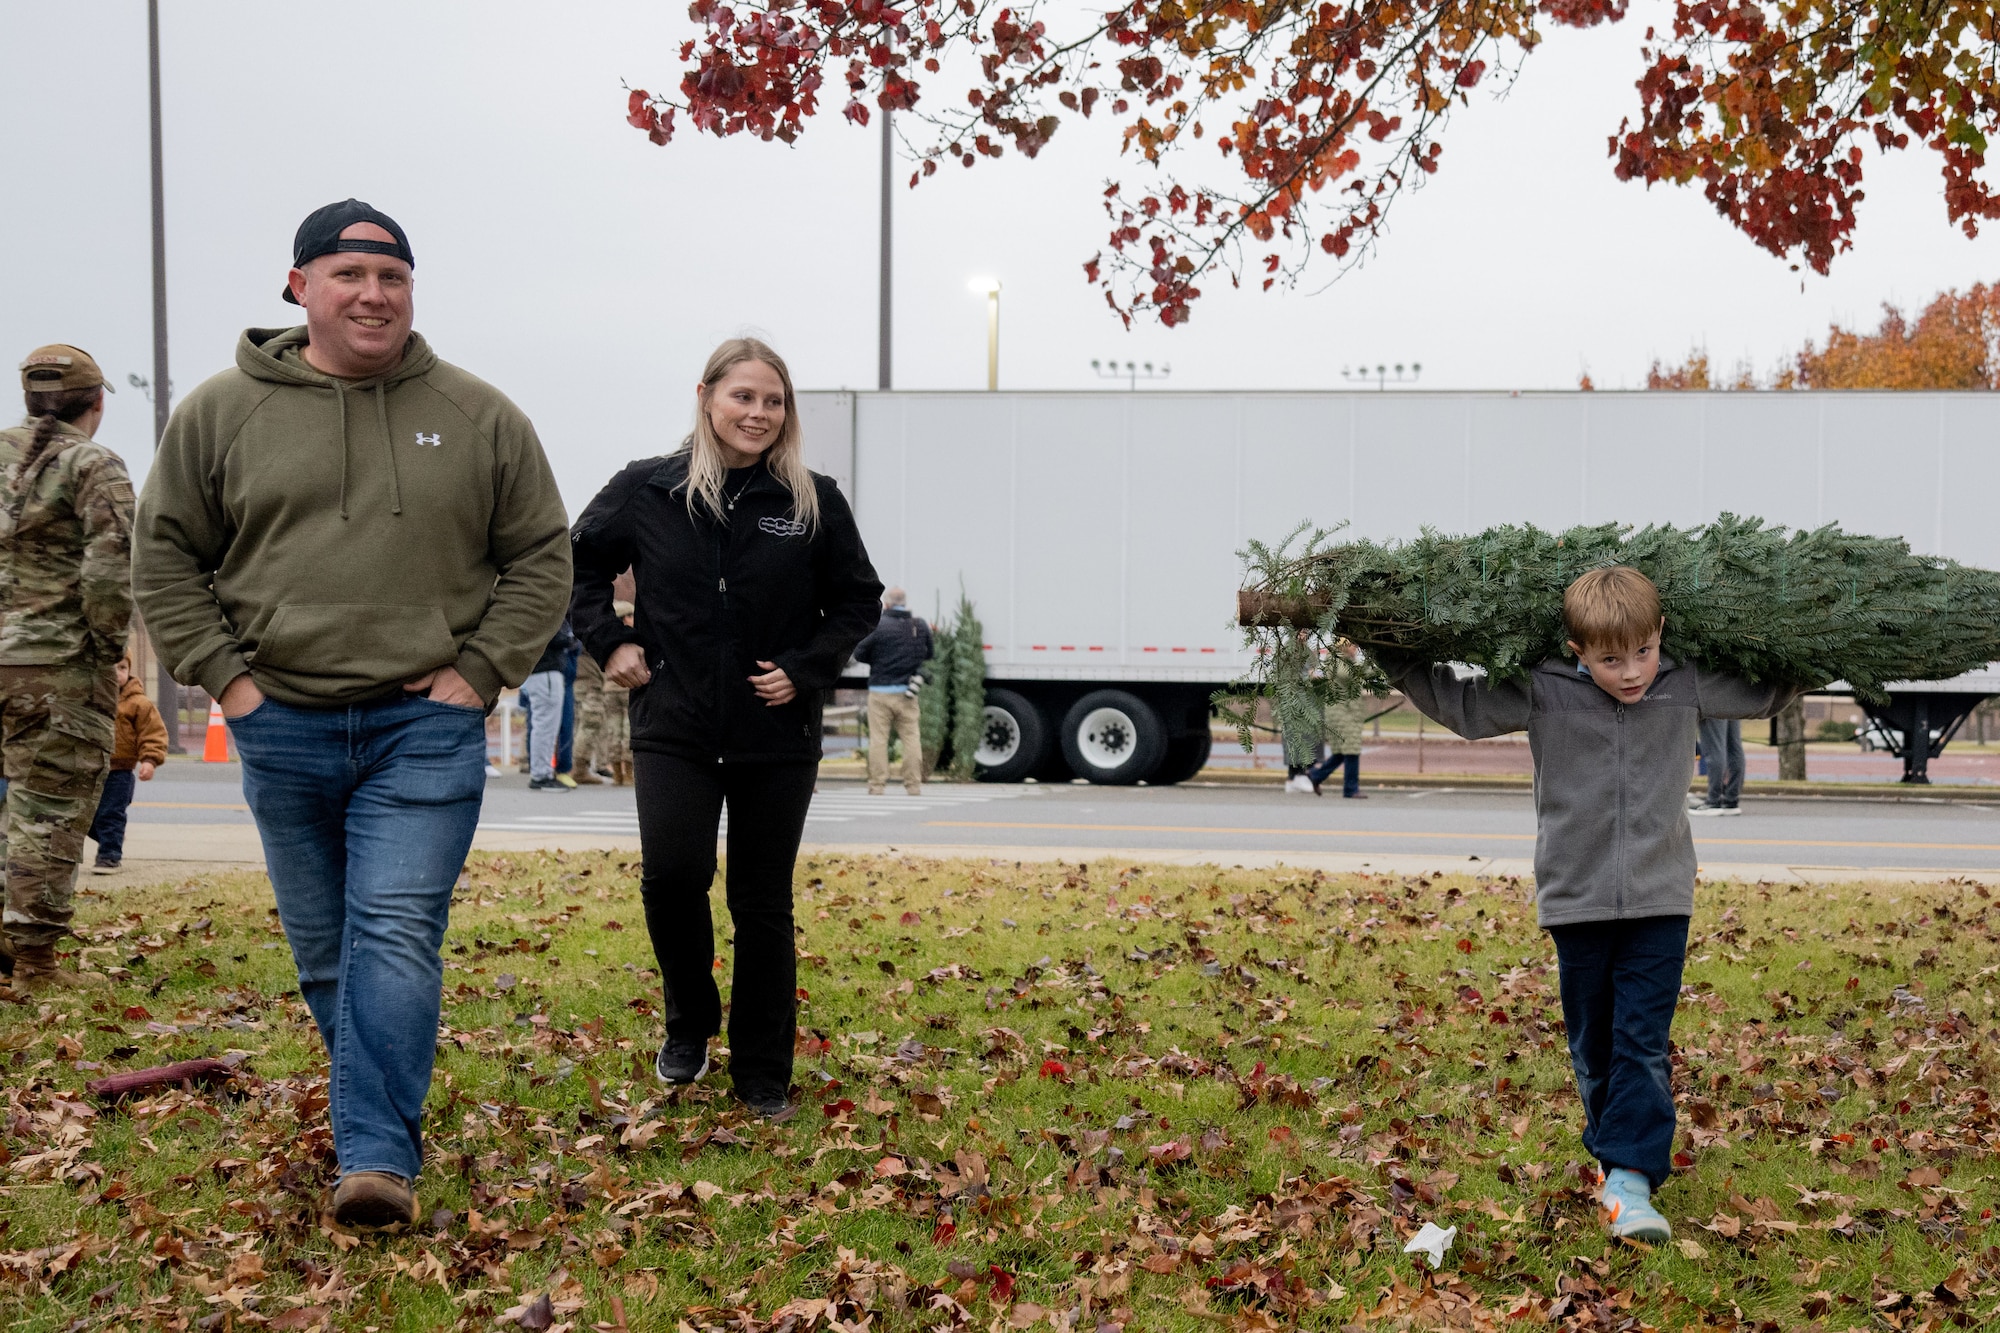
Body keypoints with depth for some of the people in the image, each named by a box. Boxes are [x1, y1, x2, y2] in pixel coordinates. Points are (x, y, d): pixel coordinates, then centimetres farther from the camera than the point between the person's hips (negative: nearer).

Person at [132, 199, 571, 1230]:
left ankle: (378, 1157, -13)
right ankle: (382, 1104, 30)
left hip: (425, 727, -2)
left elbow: (541, 559, 8)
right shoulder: (221, 412, 4)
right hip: (281, 728, 2)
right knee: (323, 949, 11)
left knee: (398, 932, -13)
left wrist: (479, 672, -2)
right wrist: (223, 675, -2)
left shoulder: (478, 417, 4)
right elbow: (165, 556, 8)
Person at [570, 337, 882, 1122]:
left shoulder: (814, 502, 0)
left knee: (763, 907, 6)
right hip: (674, 732, 0)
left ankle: (763, 1076, 20)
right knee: (672, 875, -17)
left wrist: (806, 668, -6)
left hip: (778, 738, 1)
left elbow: (857, 601, 9)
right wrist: (610, 641, 1)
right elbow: (580, 564, 14)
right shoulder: (647, 491, -1)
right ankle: (689, 1021, 12)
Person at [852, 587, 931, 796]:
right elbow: (928, 654, 14)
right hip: (907, 692, 3)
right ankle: (914, 785, 6)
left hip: (880, 691, -3)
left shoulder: (878, 625, -9)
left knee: (878, 739, 2)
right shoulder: (920, 626, 3)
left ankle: (877, 785, 2)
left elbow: (859, 653, -5)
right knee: (911, 738, 7)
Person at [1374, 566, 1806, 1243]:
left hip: (1660, 900, 0)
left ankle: (1630, 1178, -9)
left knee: (1643, 1041, -8)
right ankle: (1612, 1146, 32)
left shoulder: (1688, 686, -3)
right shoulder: (1542, 693, -10)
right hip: (1576, 900, 0)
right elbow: (1460, 704, 2)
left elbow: (1767, 692, 14)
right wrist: (1392, 655, -5)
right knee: (1592, 1044, 12)